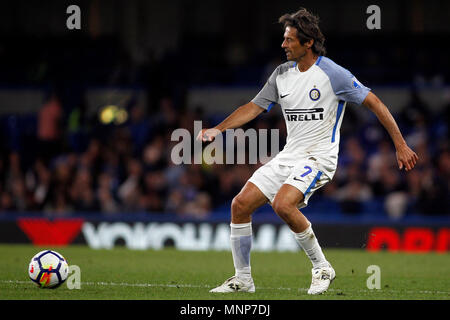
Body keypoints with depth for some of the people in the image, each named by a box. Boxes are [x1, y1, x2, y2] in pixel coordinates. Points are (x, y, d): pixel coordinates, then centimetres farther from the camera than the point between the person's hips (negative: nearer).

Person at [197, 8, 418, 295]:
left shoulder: (332, 74, -12)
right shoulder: (282, 74, 7)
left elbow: (374, 103, -8)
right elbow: (255, 107, 15)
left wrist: (401, 145, -9)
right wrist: (218, 129, 1)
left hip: (319, 157, -7)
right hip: (289, 156, 7)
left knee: (282, 204, -31)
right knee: (241, 205, -3)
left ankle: (322, 268, -13)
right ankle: (243, 279, 8)